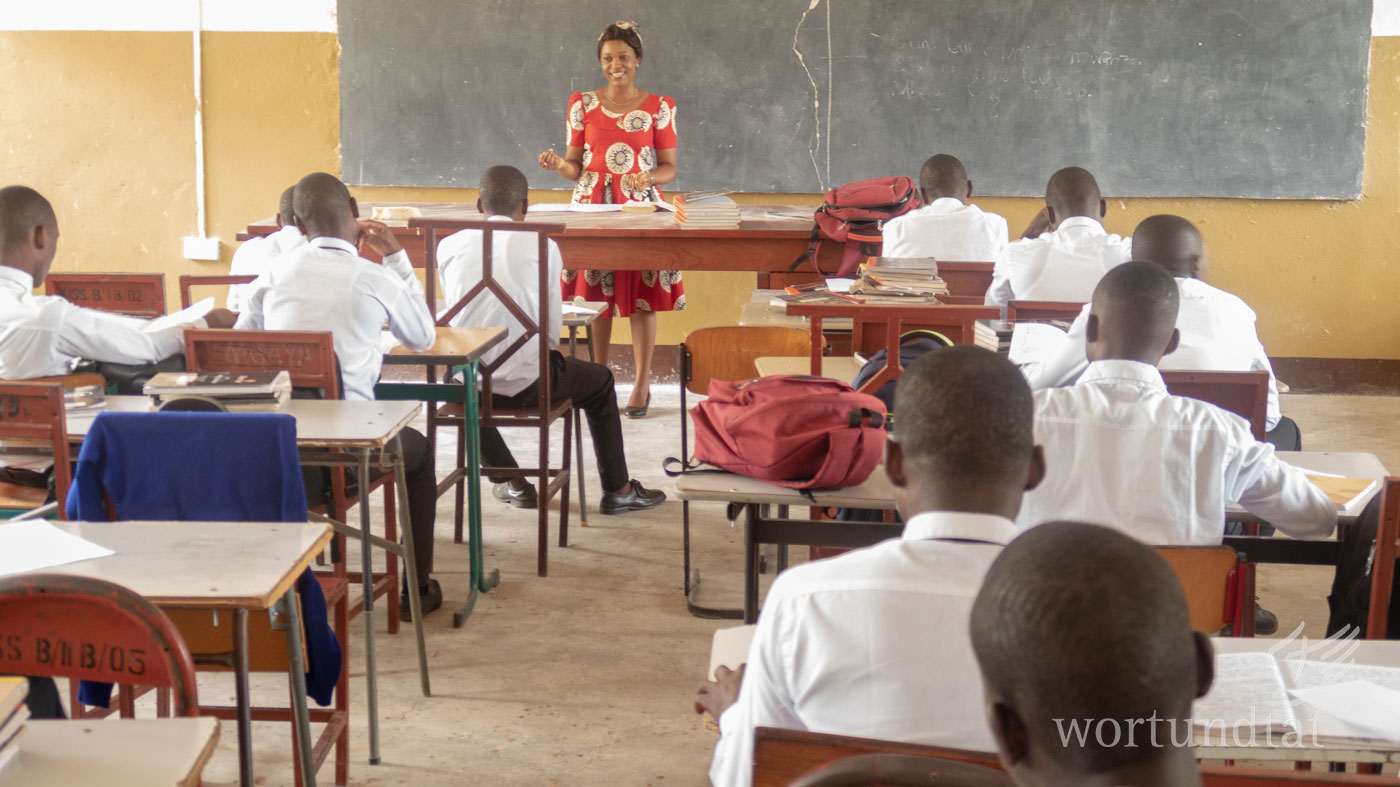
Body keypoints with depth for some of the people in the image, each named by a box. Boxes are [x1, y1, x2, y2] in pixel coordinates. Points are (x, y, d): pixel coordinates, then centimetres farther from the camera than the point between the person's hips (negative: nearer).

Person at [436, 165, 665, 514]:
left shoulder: (450, 246, 3)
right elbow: (552, 324, -1)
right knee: (601, 382, 24)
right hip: (525, 382, -3)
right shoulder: (542, 246, -4)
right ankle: (617, 490, 33)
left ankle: (514, 484, 40)